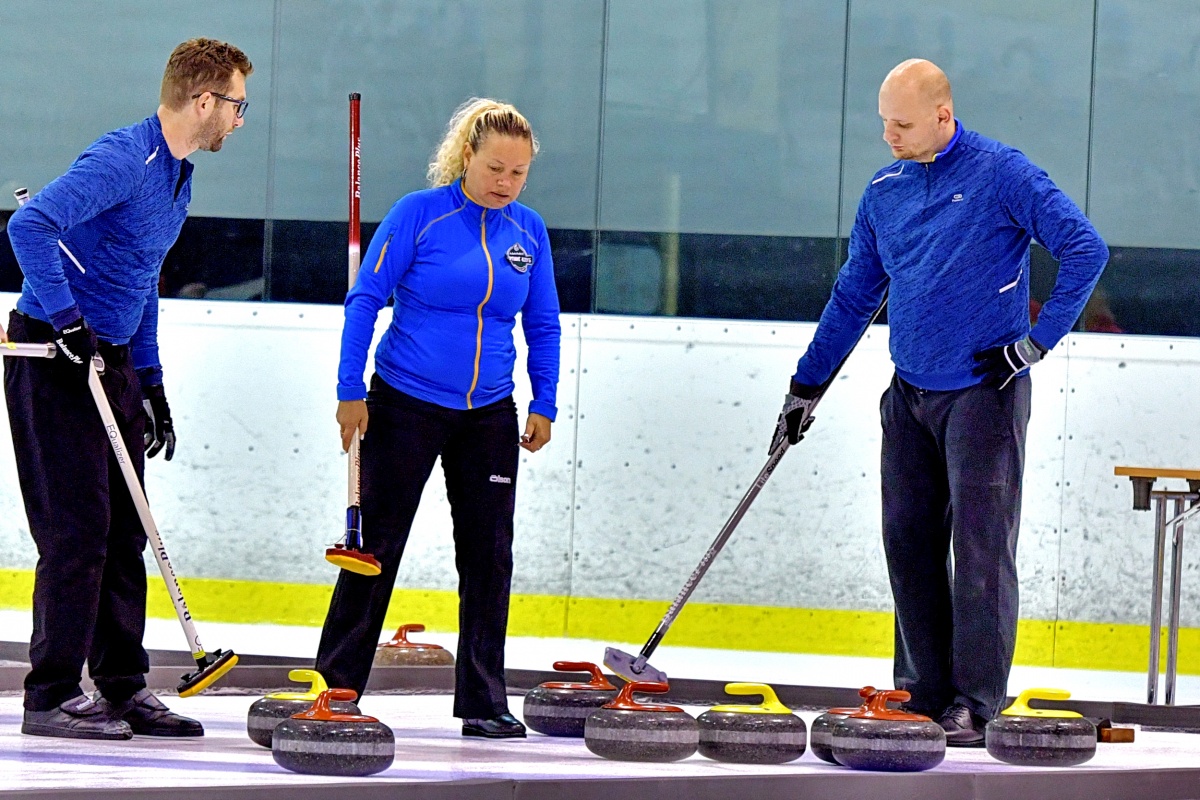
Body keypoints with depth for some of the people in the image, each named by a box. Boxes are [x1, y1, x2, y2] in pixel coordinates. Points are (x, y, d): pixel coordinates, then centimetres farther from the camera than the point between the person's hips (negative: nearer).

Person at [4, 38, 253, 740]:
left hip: (111, 359, 10)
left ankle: (123, 686, 17)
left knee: (124, 531, 10)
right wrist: (67, 320, -29)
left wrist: (151, 383, 22)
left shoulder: (177, 179, 15)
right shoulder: (121, 162, -18)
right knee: (79, 529, -10)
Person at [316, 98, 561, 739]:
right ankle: (335, 688, 7)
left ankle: (484, 703, 10)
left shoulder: (528, 231, 3)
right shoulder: (419, 215, -10)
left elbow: (543, 326, 13)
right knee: (378, 546, 0)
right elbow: (364, 300, -8)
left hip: (488, 416, 4)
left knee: (488, 554, 3)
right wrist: (350, 391, -11)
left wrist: (544, 404, 8)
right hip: (406, 406, -4)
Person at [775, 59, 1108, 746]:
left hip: (983, 390, -6)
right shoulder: (884, 192, 10)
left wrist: (1039, 340, -12)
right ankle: (923, 693, 13)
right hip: (911, 397, 6)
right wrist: (807, 386, 19)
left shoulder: (1002, 174, -8)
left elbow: (1086, 248, -11)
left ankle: (974, 705, -8)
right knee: (910, 540, 5)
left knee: (980, 542, -8)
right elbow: (854, 297, 20)